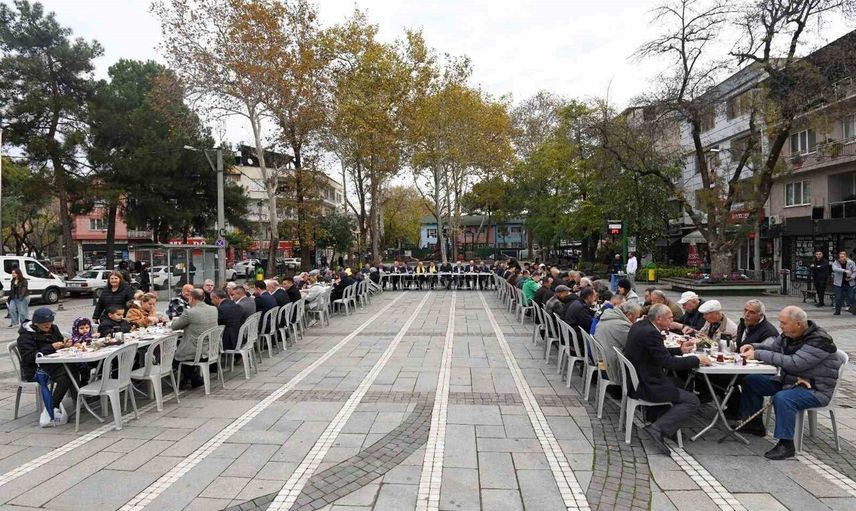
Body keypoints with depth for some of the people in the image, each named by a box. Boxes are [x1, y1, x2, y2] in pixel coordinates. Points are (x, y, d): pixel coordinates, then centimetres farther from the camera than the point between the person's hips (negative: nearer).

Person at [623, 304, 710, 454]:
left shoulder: (639, 325, 7)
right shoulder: (650, 333, -22)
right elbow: (667, 362, -22)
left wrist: (680, 350, 15)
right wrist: (697, 360, -11)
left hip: (634, 379, 10)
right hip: (644, 386, -10)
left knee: (675, 383, 30)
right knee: (692, 401, -6)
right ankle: (658, 429, -14)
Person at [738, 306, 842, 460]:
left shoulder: (819, 341, -25)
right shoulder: (789, 334, 0)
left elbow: (794, 364, -34)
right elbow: (774, 343, 18)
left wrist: (758, 354, -32)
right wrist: (753, 346, -5)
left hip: (815, 390, -9)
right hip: (789, 381, 9)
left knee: (782, 398, -37)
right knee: (751, 381, 8)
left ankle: (786, 445, -25)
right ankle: (755, 424, 18)